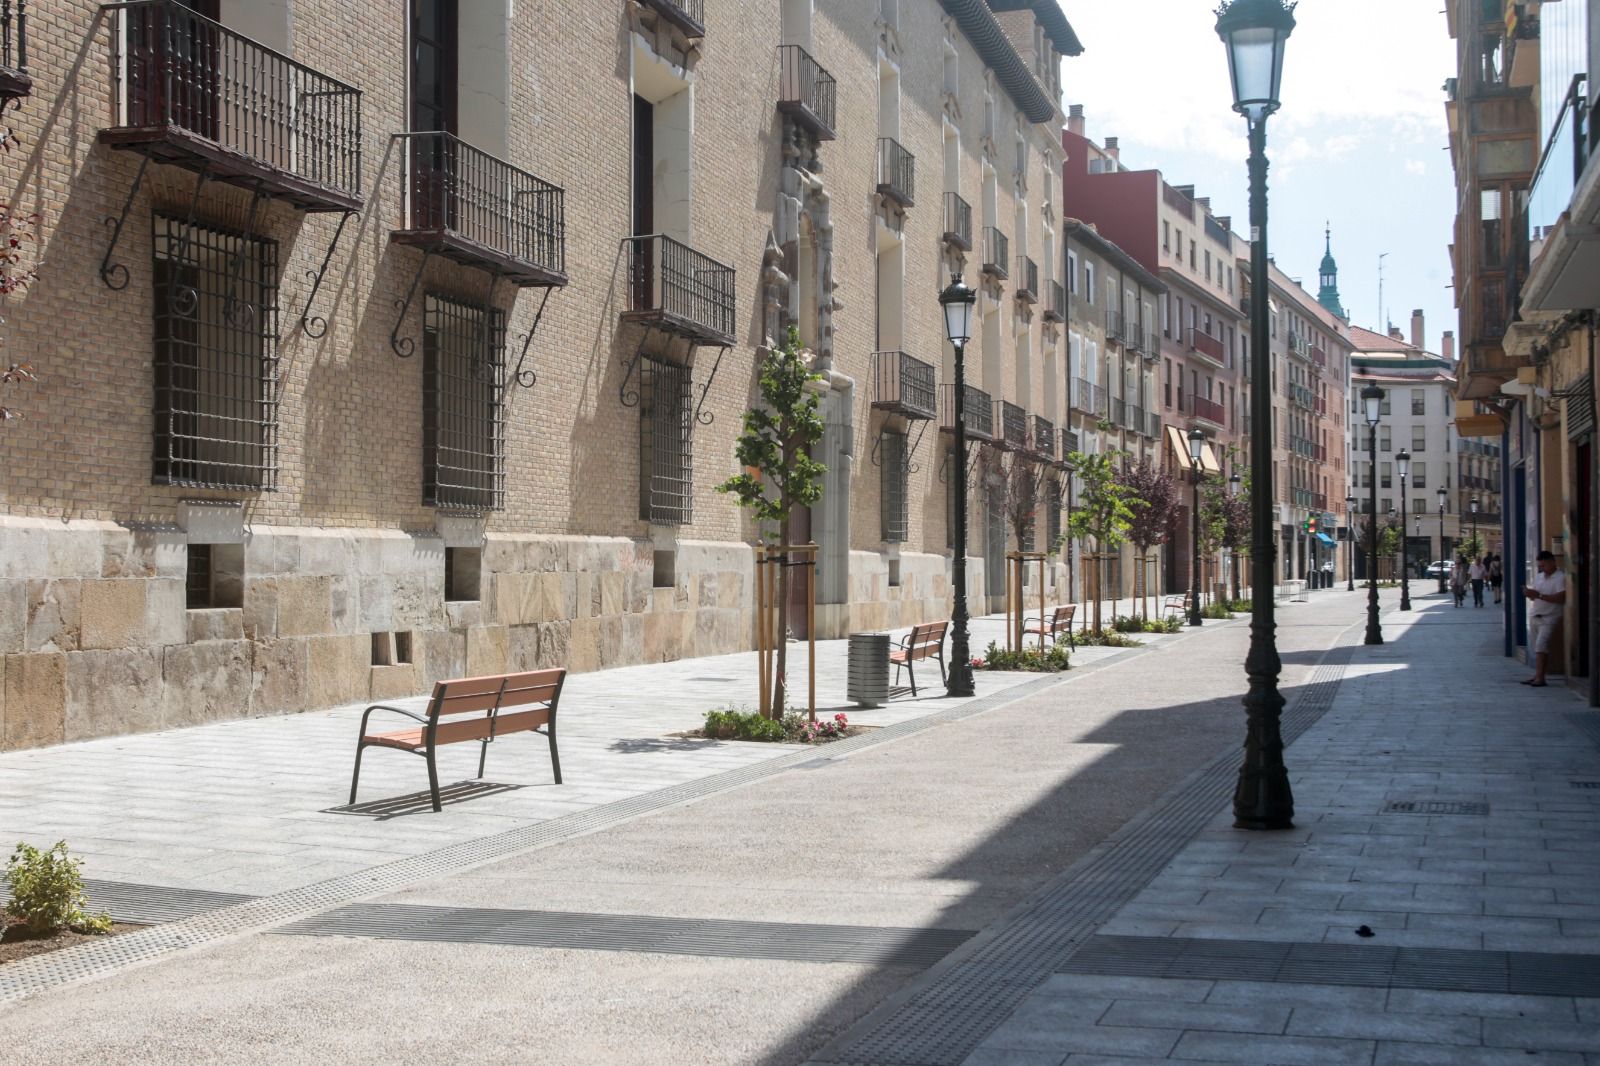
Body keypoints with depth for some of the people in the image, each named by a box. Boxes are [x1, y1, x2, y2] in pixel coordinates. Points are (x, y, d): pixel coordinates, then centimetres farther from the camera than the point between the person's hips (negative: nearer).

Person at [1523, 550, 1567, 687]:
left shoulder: (1560, 578, -9)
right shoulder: (1538, 577, 14)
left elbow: (1561, 598, -20)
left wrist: (1539, 595, -23)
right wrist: (1529, 593, -4)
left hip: (1549, 618, -8)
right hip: (1534, 617, 8)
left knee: (1541, 645, -18)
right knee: (1534, 647, 7)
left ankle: (1540, 677, -20)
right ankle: (1537, 676, 14)